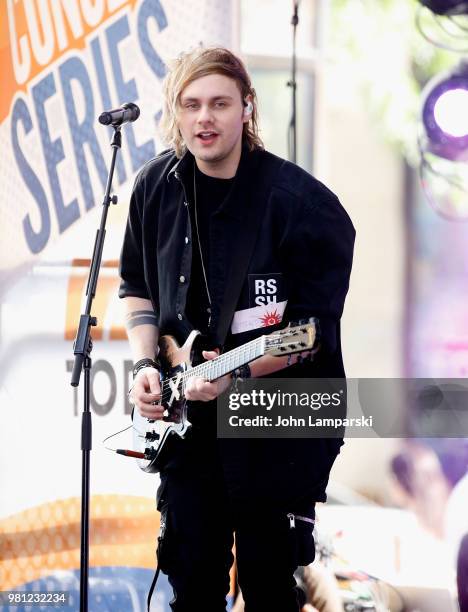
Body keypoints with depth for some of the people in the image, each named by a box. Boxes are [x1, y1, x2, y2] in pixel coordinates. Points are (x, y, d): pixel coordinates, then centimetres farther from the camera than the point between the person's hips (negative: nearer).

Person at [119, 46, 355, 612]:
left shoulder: (301, 202, -18)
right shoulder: (157, 186, 0)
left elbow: (314, 326, -16)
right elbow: (136, 285, 14)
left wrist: (240, 371, -27)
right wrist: (145, 364, -1)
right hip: (188, 419, 5)